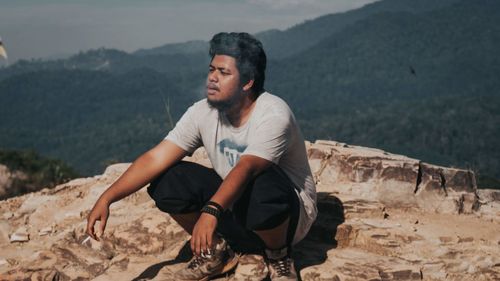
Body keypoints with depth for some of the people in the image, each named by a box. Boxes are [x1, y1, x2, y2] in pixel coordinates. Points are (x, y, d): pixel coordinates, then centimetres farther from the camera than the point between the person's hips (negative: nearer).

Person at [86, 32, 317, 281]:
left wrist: (211, 211, -56)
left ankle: (278, 256, -8)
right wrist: (106, 199, -24)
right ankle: (215, 251, 6)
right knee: (167, 179, -14)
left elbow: (245, 169, -41)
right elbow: (155, 159, -14)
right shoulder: (203, 113, -8)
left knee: (265, 185, -40)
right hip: (235, 209, 5)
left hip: (288, 216, -5)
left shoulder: (273, 115, -25)